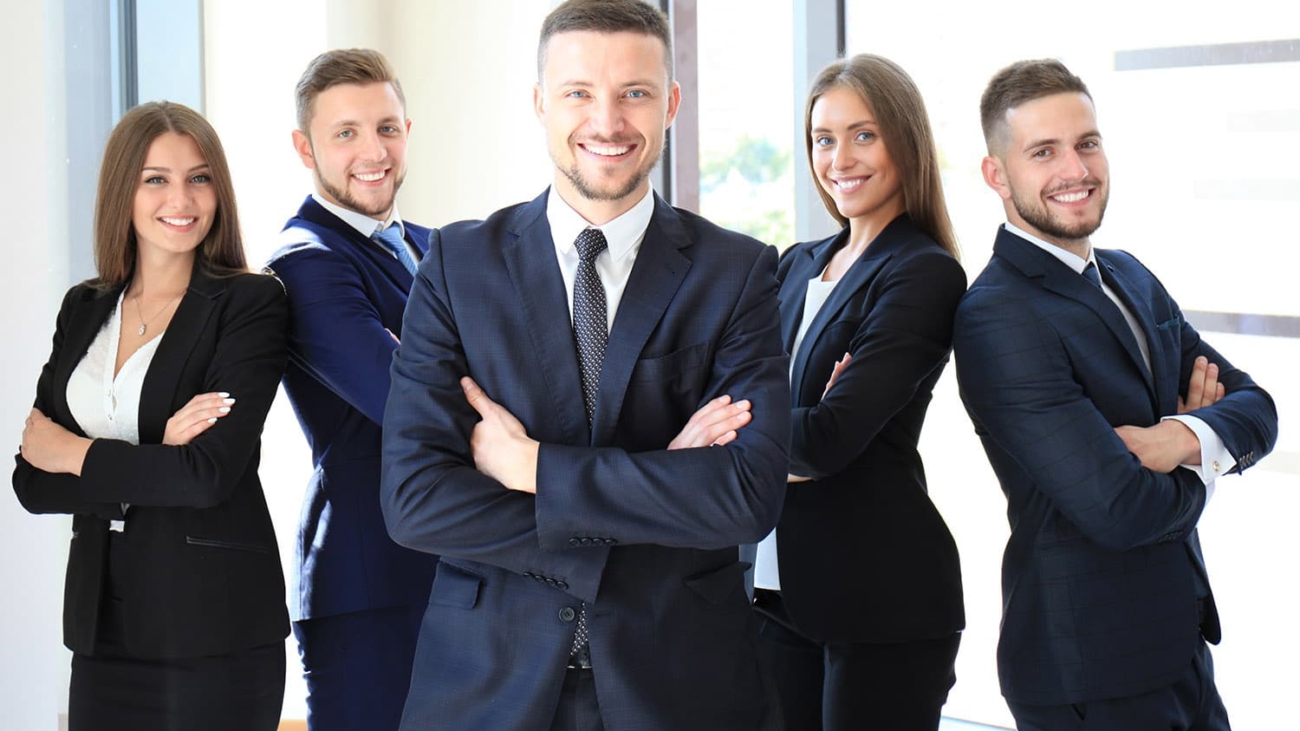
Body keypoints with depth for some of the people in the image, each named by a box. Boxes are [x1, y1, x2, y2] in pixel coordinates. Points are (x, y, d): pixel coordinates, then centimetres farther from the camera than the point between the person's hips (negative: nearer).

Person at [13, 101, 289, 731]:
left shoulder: (249, 302, -6)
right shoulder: (83, 309, 10)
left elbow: (210, 473, -16)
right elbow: (32, 483, 3)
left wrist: (71, 452, -5)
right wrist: (155, 455, -11)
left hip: (217, 628, -5)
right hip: (103, 621, 5)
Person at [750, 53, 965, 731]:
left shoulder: (925, 274, -10)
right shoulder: (797, 265, 14)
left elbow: (831, 438, -19)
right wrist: (788, 446, -16)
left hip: (882, 595, -7)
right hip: (775, 581, 7)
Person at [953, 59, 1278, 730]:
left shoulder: (1130, 279, 10)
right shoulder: (995, 317, -20)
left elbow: (1254, 409, 7)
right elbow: (1121, 509, -25)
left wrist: (1182, 437, -14)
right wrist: (1196, 474, -4)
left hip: (1180, 647, 8)